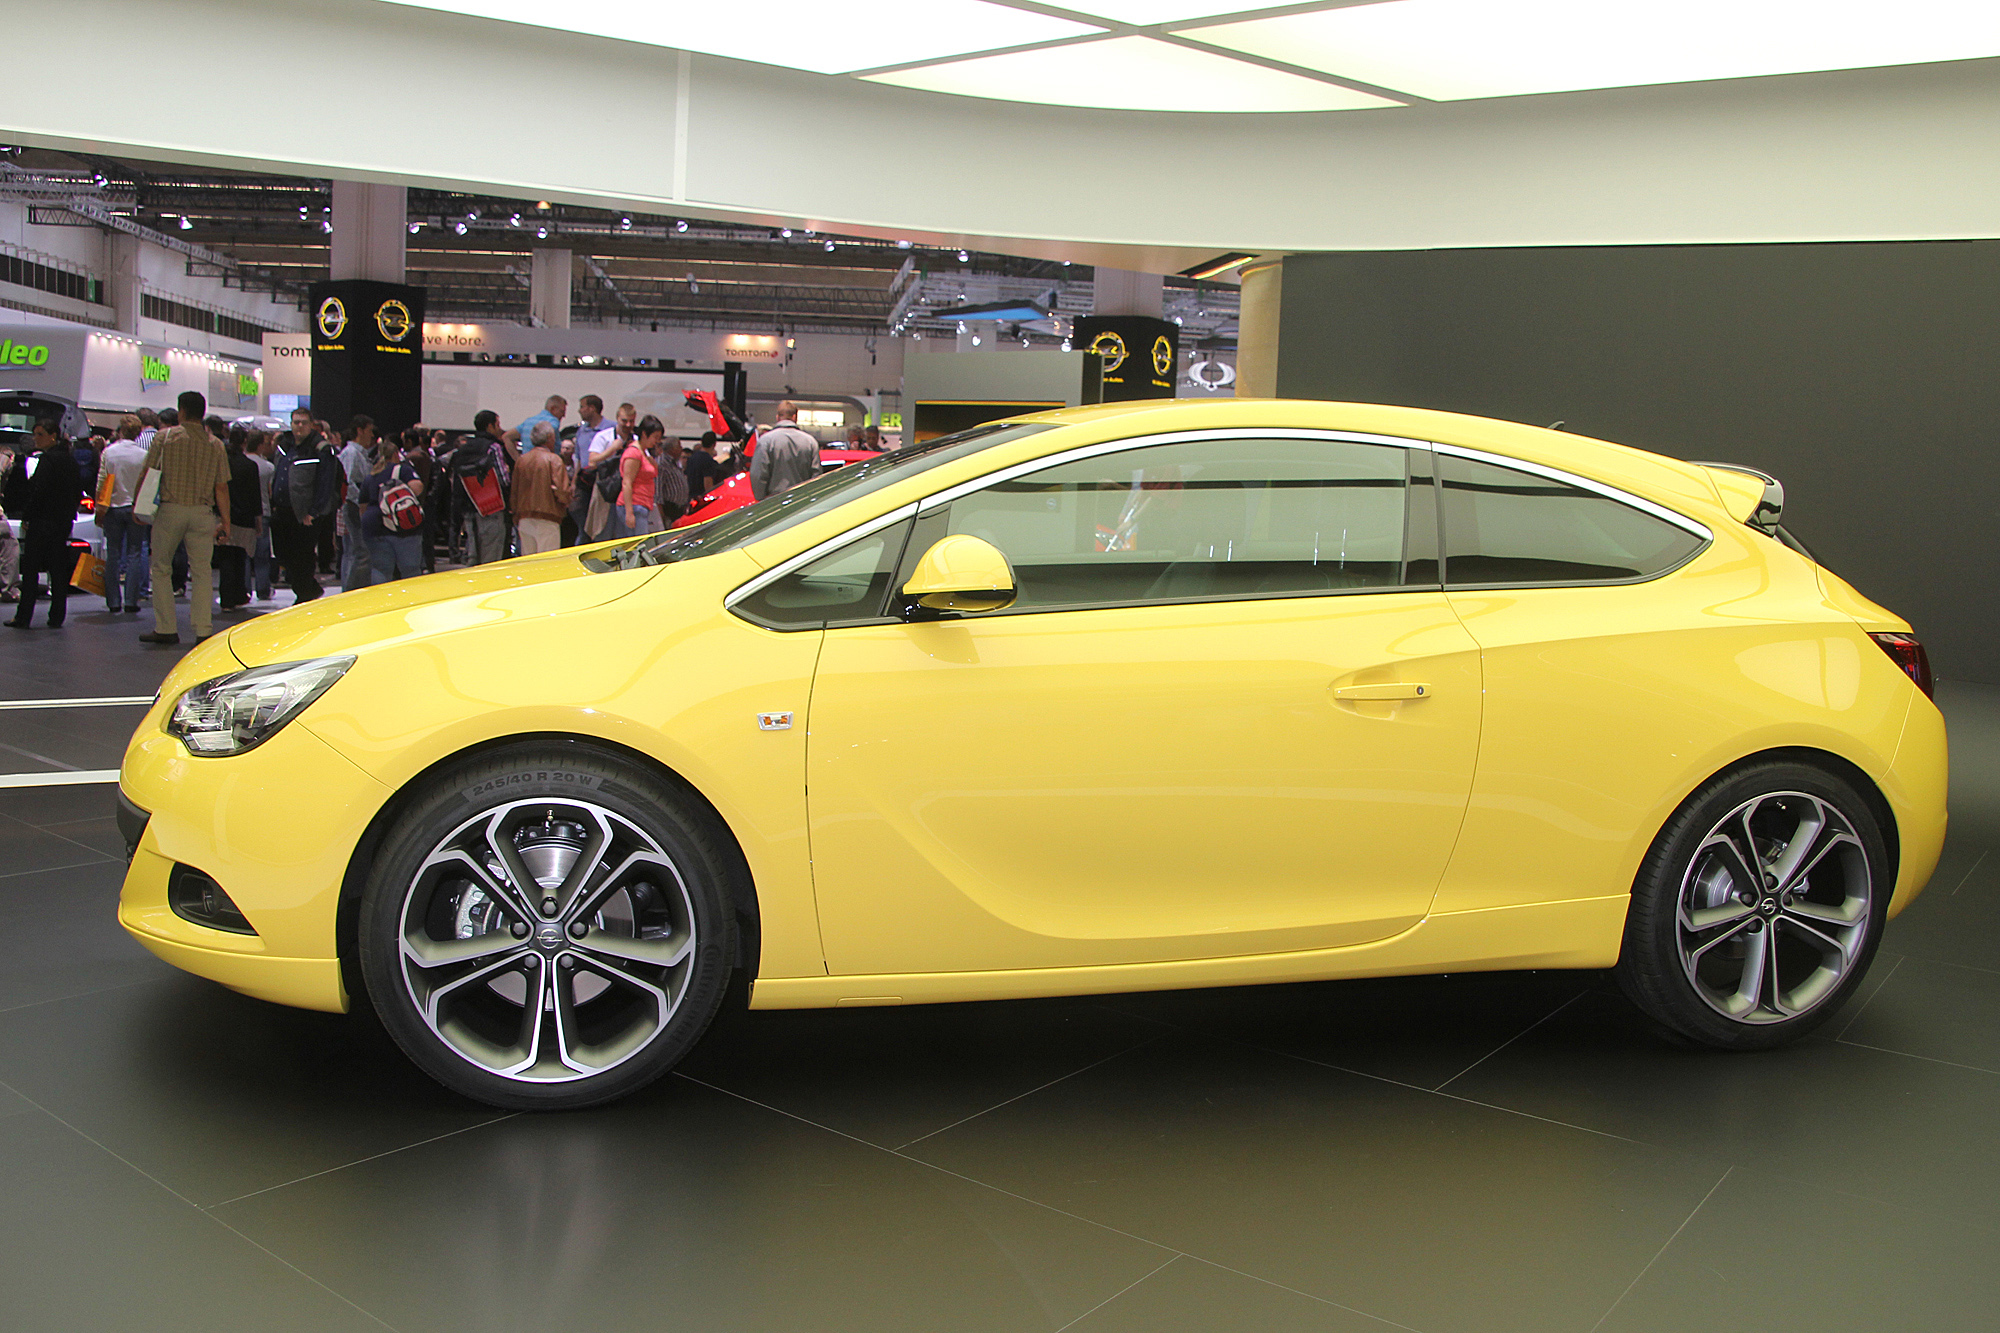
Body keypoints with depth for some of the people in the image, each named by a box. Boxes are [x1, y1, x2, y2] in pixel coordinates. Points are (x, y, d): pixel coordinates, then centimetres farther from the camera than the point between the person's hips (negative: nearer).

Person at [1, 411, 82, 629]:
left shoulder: (46, 460, -13)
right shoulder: (70, 460, 10)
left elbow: (38, 491, -18)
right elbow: (78, 490, 14)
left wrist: (26, 516, -9)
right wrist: (69, 512, 17)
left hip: (42, 522, -7)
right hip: (63, 522, 7)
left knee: (30, 570, -1)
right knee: (58, 570, 8)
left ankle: (23, 617, 1)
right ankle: (56, 617, 9)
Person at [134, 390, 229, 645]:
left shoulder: (165, 436, -1)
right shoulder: (215, 444, 4)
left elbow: (145, 474, -2)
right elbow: (221, 487, 3)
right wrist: (225, 522, 6)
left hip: (169, 510, -1)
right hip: (202, 512, 1)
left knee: (161, 569, 10)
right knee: (202, 571, 4)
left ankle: (165, 629, 8)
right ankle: (204, 631, -1)